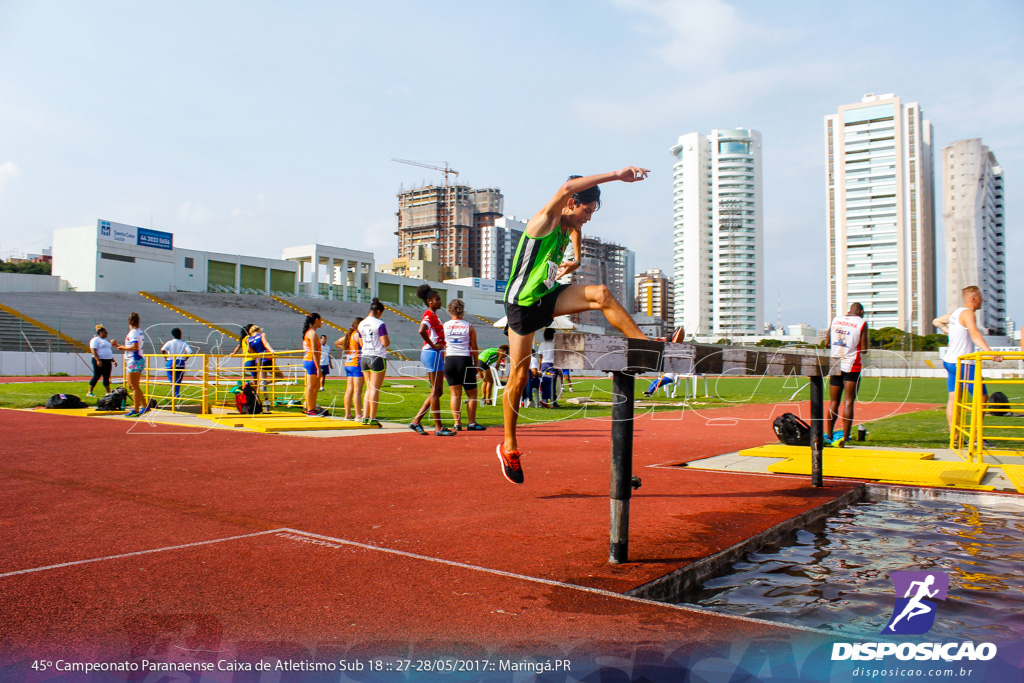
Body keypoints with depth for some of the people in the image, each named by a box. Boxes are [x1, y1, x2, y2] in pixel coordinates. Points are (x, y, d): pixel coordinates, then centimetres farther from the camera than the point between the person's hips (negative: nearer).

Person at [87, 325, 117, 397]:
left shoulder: (105, 341, 24)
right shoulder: (95, 340, -4)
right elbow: (93, 350, -15)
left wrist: (113, 361, 20)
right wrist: (98, 360, -25)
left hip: (107, 361, 8)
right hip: (99, 361, -8)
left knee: (106, 377, 7)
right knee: (96, 376, -8)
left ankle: (108, 393, 9)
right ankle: (90, 392, -3)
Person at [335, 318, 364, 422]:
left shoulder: (348, 334, 14)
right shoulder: (357, 334, -11)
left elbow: (336, 343, 24)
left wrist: (346, 349, 15)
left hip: (348, 364, 9)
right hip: (357, 364, -9)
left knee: (349, 390, 10)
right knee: (357, 391, -8)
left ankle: (347, 414, 14)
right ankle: (358, 415, -9)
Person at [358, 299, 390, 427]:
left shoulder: (361, 324, 10)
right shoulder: (380, 324, -11)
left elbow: (361, 344, 15)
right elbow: (385, 343, -14)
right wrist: (388, 342, 7)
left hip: (364, 357, 6)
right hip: (377, 357, -6)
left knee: (369, 388, 13)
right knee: (375, 389, -3)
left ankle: (365, 417, 12)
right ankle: (372, 418, -2)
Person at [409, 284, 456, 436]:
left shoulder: (433, 315, 19)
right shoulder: (429, 315, -11)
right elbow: (421, 330, -29)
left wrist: (440, 350, 15)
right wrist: (433, 345, -20)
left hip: (435, 354, 10)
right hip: (432, 354, -10)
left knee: (436, 391, 11)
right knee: (436, 391, -5)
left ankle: (416, 421, 13)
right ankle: (438, 428, 0)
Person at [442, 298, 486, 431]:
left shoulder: (444, 326, 4)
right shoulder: (469, 327, 0)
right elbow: (474, 348, 1)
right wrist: (476, 365, 8)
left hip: (449, 361, 2)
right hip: (465, 360, -2)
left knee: (455, 394, 7)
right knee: (471, 394, 8)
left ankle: (457, 423, 3)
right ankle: (471, 423, 7)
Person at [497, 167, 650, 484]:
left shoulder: (568, 228, 4)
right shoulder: (543, 223, -19)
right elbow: (566, 188, -38)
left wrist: (575, 260, 14)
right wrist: (616, 175, -40)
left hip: (549, 297, 7)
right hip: (522, 304, -7)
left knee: (601, 294, -17)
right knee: (519, 378, -1)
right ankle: (509, 447, 13)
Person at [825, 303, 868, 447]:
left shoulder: (835, 320, 8)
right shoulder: (862, 323, -4)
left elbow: (828, 343, 15)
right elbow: (864, 350, -7)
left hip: (835, 365, 4)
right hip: (852, 366, -4)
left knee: (834, 402, 13)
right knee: (848, 402, -5)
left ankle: (828, 436, 19)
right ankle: (845, 438, -10)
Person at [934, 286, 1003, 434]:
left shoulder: (955, 313, 15)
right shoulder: (967, 313, -12)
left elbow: (936, 321, 34)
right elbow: (974, 334, -29)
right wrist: (989, 351, -40)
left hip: (949, 361, 9)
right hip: (963, 364, -9)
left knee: (954, 398, 6)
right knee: (982, 397, -3)